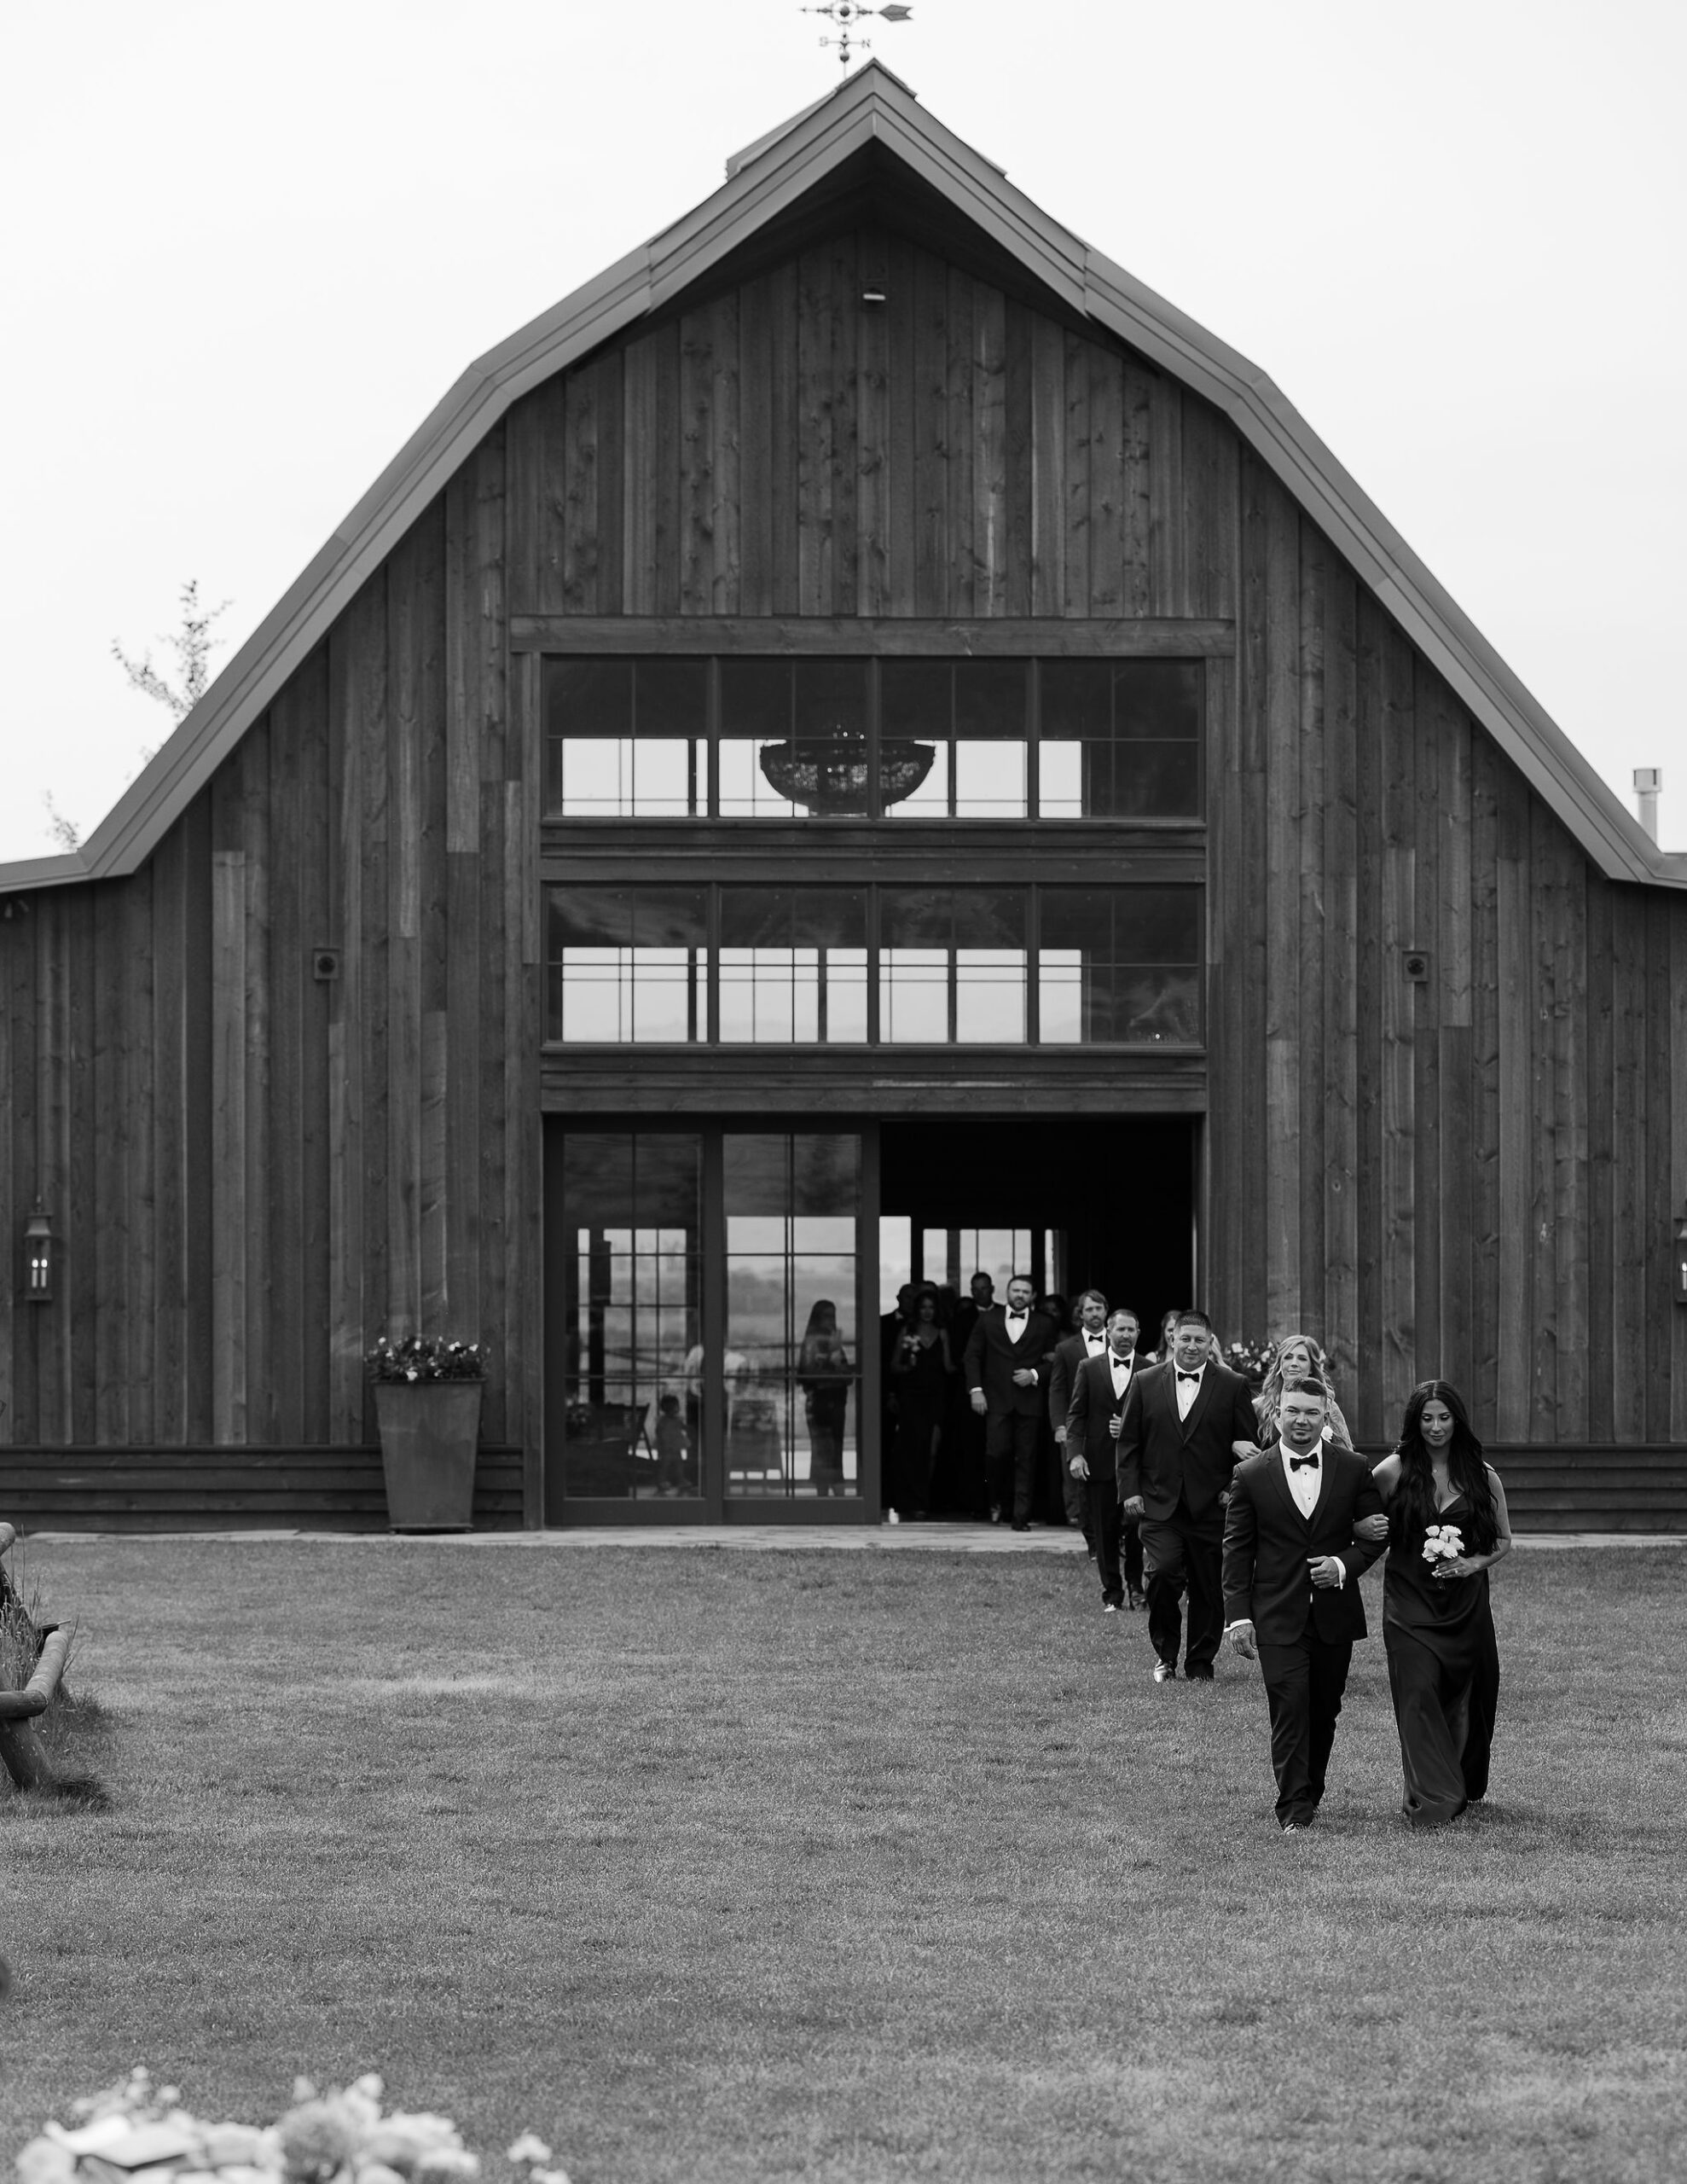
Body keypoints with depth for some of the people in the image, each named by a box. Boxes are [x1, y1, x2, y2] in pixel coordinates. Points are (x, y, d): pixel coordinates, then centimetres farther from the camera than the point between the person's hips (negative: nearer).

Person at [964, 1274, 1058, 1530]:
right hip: (996, 1400, 0)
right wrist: (976, 1390, -2)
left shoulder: (1044, 1325, 8)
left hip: (1029, 1401, 0)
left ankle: (1021, 1516, 0)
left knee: (1026, 1459, -3)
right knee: (997, 1452, -11)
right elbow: (973, 1355, 8)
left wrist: (1034, 1374, -9)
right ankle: (997, 1500, 16)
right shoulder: (988, 1320, 9)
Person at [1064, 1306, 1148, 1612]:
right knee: (1105, 1532, 4)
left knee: (1135, 1529, -6)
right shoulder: (1089, 1368, 6)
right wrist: (1075, 1454, -6)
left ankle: (1135, 1585, 14)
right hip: (1100, 1462, 1)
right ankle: (1112, 1593, 13)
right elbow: (1076, 1415, 4)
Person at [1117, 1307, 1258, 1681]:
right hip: (1159, 1505, 0)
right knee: (1162, 1573, -16)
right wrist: (1130, 1490, 1)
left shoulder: (1233, 1386, 4)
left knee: (1208, 1588, 3)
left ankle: (1201, 1661, 17)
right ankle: (1165, 1653, 3)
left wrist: (1236, 1490, -5)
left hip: (1211, 1506, 0)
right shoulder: (1145, 1383, 8)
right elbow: (1129, 1443, 10)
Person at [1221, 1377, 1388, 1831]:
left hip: (1335, 1612, 2)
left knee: (1324, 1711, 11)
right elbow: (1237, 1550, 2)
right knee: (1289, 1710, -11)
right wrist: (1238, 1615, -4)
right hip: (1278, 1616, -2)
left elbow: (1375, 1533, 9)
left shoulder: (1354, 1469, 2)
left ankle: (1310, 1792, 27)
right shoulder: (1252, 1476, -1)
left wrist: (1345, 1565, -10)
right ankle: (1294, 1809, -10)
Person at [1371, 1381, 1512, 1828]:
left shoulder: (1482, 1476, 3)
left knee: (1465, 1699, 9)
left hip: (1465, 1602, 2)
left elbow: (1503, 1541, 11)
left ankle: (1463, 1787, 30)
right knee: (1418, 1693, -13)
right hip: (1410, 1602, -2)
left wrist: (1473, 1564, -6)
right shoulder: (1394, 1471, -1)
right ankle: (1432, 1802, -14)